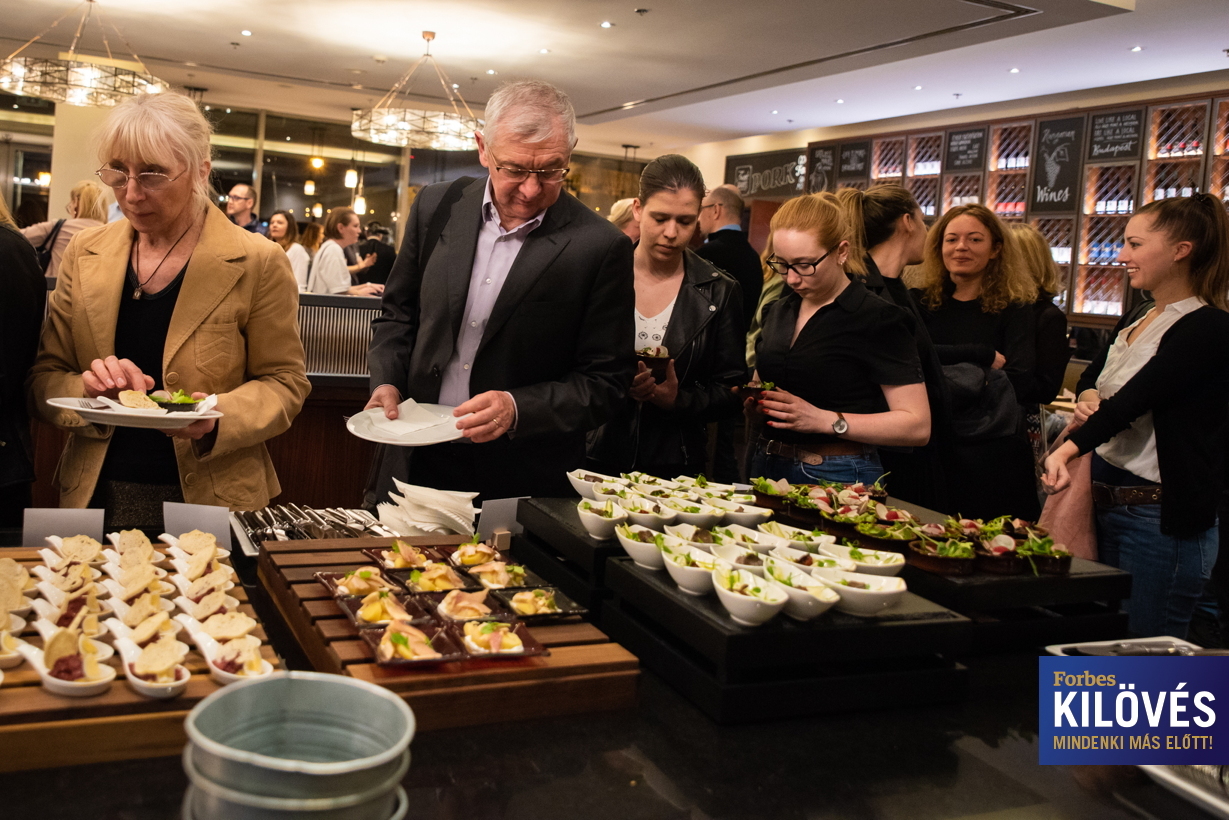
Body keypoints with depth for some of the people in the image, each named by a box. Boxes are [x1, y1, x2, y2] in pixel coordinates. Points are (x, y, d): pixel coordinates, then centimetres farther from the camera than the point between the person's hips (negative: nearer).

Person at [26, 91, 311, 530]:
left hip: (210, 502, -3)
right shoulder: (85, 254, 3)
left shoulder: (257, 264, -9)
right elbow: (44, 378, 5)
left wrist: (219, 417, -23)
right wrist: (86, 391, -17)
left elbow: (283, 381, -4)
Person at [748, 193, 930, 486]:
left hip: (840, 480, -6)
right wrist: (755, 399, -1)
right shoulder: (777, 312, 8)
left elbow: (917, 426, -15)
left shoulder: (879, 319, -12)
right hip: (769, 468, 6)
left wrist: (825, 420, -22)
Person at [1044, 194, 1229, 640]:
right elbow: (1092, 374, 24)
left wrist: (1069, 449, -37)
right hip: (1107, 501, 9)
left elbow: (1135, 399, -25)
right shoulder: (1142, 321, 14)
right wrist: (1088, 398, 0)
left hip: (1161, 515, -9)